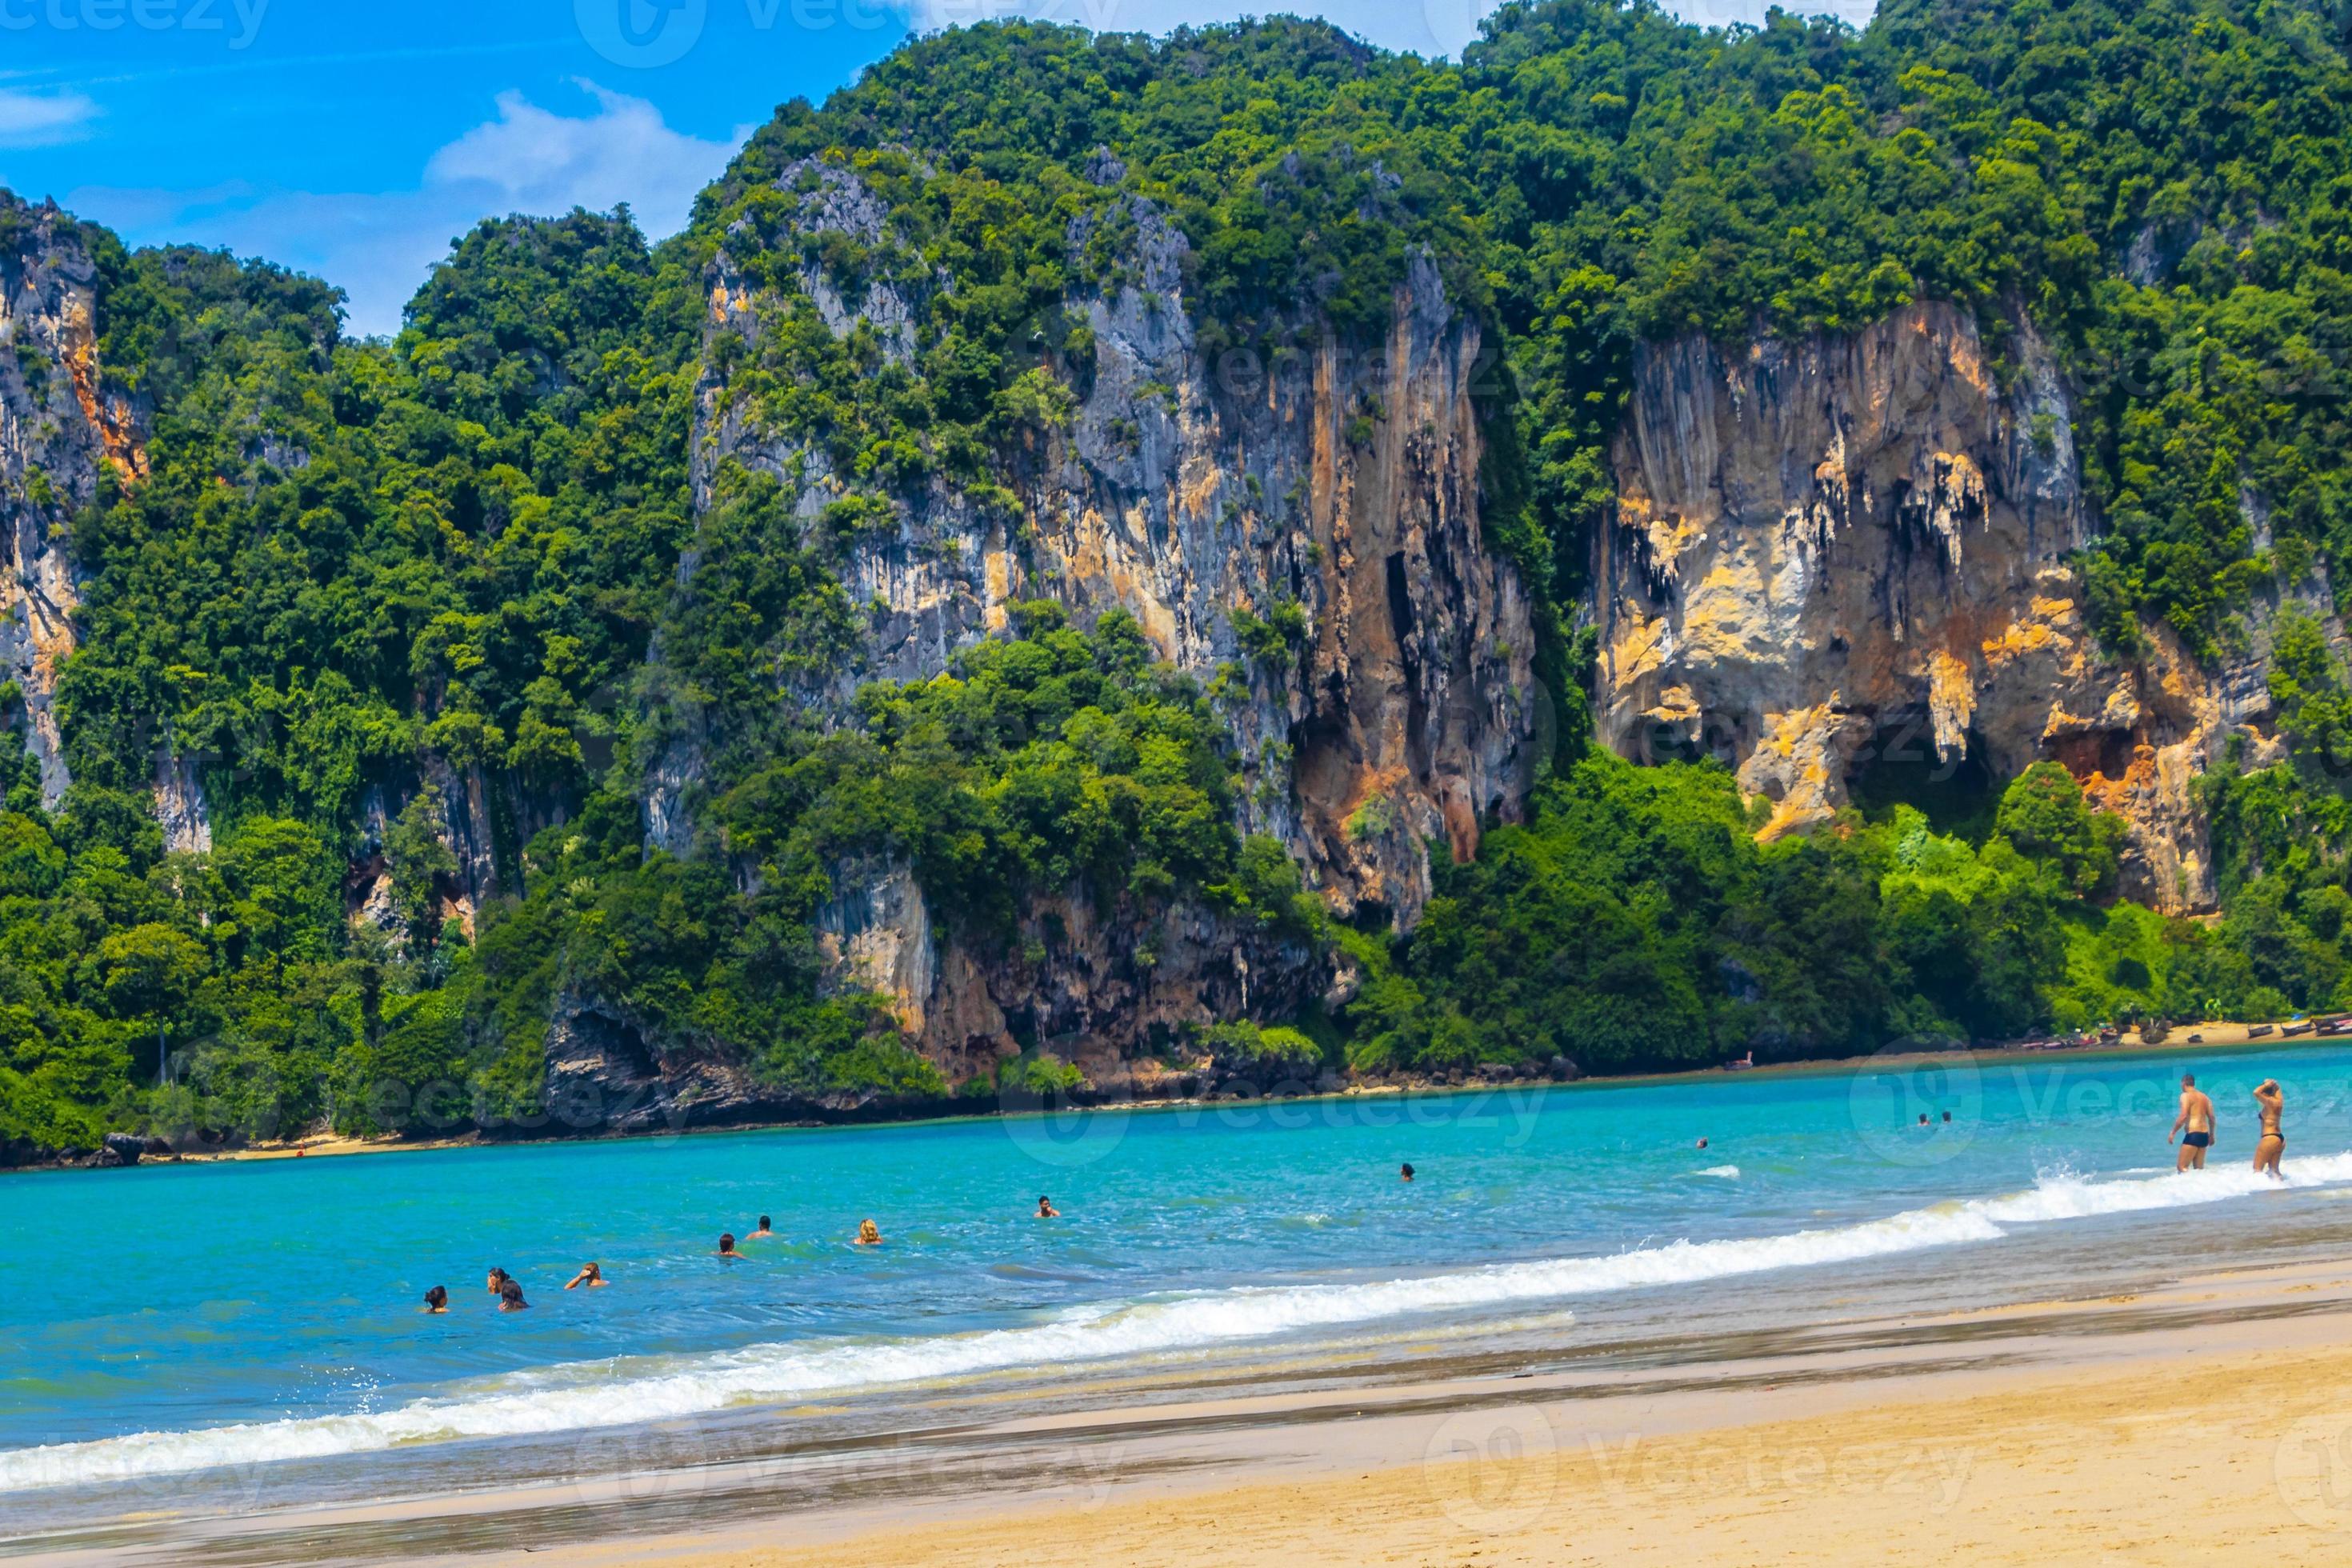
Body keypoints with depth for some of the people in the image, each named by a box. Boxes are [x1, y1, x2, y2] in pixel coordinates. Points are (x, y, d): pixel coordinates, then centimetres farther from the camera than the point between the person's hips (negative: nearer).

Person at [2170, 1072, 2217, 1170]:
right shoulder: (2204, 1097, 16)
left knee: (2181, 1167, -10)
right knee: (2199, 1169, 11)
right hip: (2204, 1135, 8)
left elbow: (2183, 1116, -16)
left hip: (2193, 1134, -8)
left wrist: (2172, 1133, -9)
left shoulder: (2186, 1095, -6)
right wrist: (2211, 1135, 28)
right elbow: (2212, 1118, 17)